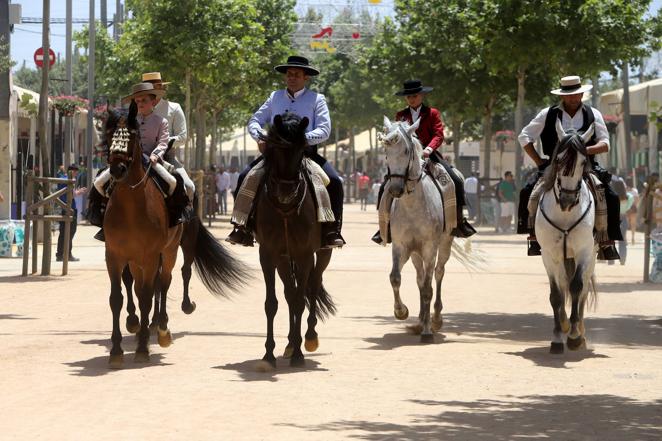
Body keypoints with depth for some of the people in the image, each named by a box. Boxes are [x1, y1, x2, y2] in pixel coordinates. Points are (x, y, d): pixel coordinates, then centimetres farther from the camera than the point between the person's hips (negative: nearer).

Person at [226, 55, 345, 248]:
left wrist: (303, 138, -24)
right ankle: (242, 228, -9)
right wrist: (259, 137, -9)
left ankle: (332, 231, -17)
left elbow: (324, 130, -7)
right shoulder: (275, 97, 12)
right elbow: (254, 121, 13)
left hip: (306, 151, -2)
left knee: (334, 182, -24)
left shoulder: (317, 99, 3)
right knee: (245, 177, -13)